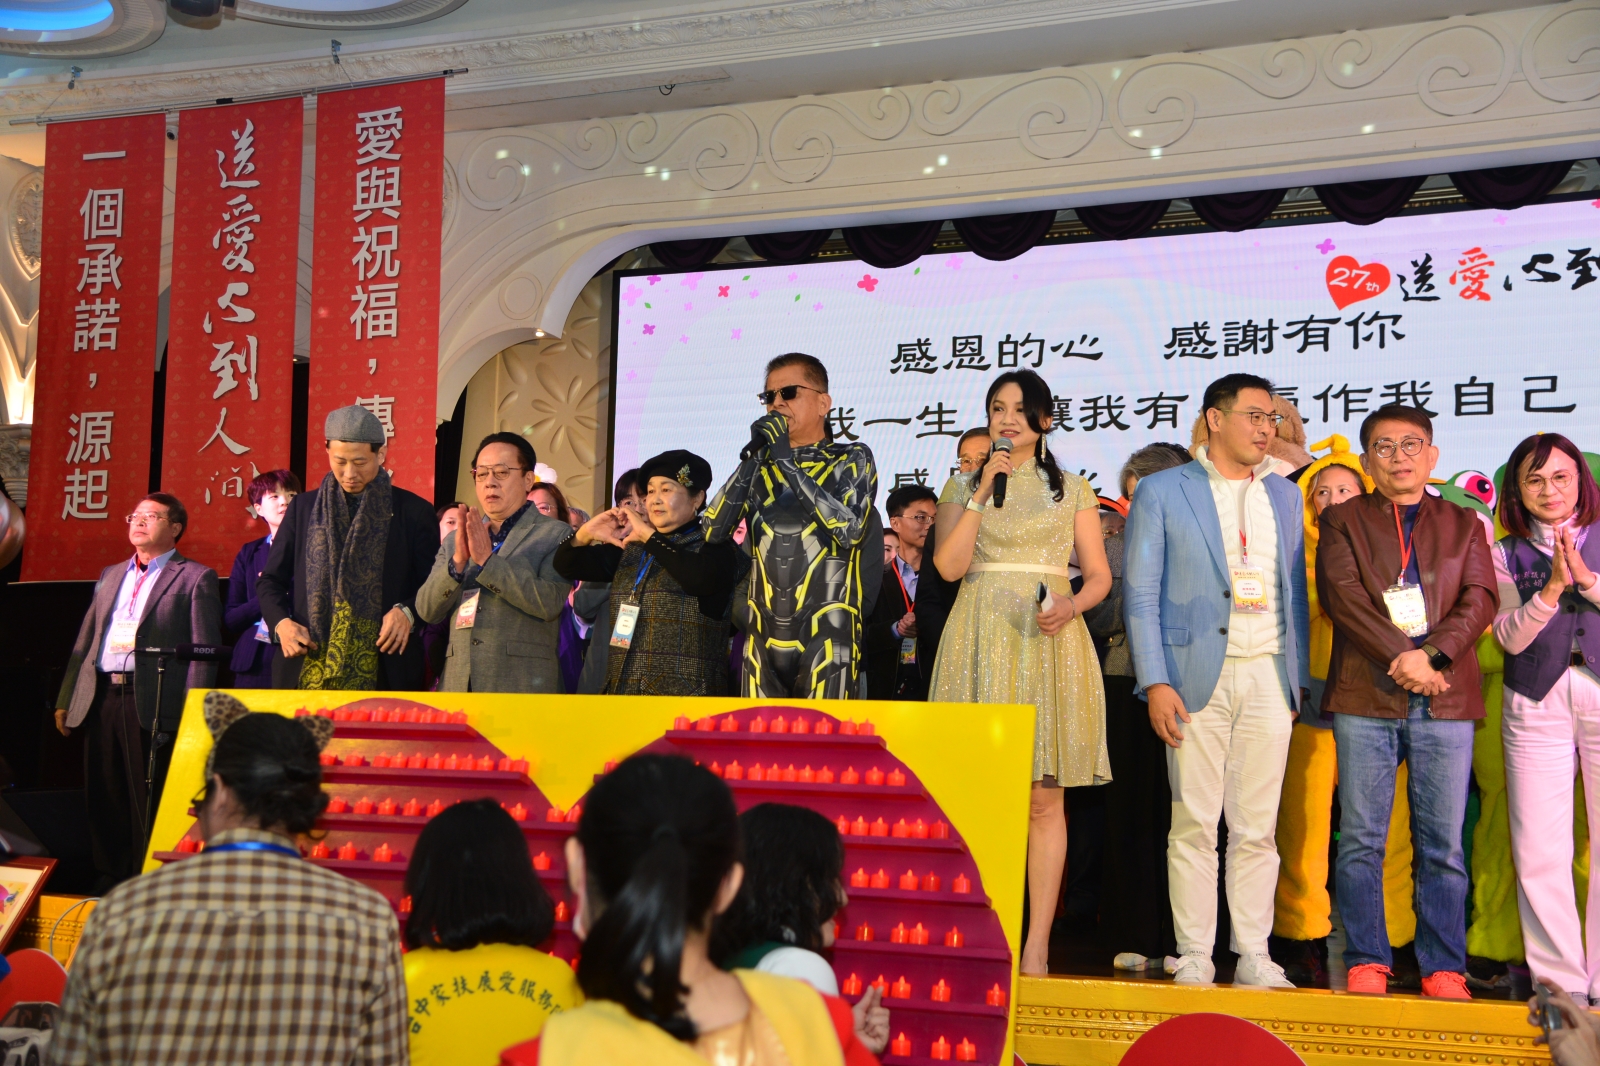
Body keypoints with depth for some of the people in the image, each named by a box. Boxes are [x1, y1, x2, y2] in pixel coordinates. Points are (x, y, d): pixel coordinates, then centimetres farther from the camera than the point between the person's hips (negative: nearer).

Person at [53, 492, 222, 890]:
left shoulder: (195, 578, 2)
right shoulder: (110, 576, 21)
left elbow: (204, 650, -5)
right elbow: (84, 642, 21)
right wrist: (65, 700, 14)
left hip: (151, 703, -6)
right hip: (100, 697, 6)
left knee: (148, 798, -3)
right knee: (103, 794, 8)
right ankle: (108, 878, 17)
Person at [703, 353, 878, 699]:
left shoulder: (852, 459, 4)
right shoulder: (760, 463, 14)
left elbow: (849, 528, -15)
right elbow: (713, 532, 0)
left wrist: (786, 462, -13)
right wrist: (752, 456, -9)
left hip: (826, 632, -4)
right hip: (765, 632, 4)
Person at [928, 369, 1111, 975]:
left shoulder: (1073, 490, 13)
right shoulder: (963, 486, 13)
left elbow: (1099, 575, 9)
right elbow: (949, 565, -1)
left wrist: (1071, 607, -11)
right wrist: (982, 492, -6)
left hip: (1049, 641, 0)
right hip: (982, 640, 0)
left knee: (1044, 799, -4)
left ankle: (1036, 947, -3)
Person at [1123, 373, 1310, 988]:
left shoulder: (1285, 496, 17)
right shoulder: (1161, 493, 4)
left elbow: (1296, 592, 19)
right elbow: (1140, 594, -1)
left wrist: (1301, 676, 10)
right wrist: (1155, 682, -9)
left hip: (1269, 676, 3)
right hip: (1198, 675, -3)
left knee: (1258, 826, 3)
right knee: (1194, 823, -3)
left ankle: (1254, 955, 10)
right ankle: (1194, 956, 4)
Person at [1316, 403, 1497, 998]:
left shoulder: (1464, 524, 18)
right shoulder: (1342, 520, 12)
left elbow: (1480, 599, 5)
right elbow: (1342, 594, -2)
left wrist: (1434, 655, -11)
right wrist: (1402, 657, -13)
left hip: (1446, 699, 1)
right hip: (1366, 696, -1)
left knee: (1444, 843, 0)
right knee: (1361, 838, -3)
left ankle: (1444, 968, 5)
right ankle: (1366, 962, 4)